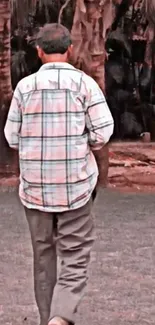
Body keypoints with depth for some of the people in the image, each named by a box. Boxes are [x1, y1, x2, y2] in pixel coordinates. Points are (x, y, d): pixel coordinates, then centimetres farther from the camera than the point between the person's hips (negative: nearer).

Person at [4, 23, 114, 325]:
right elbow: (101, 135, -8)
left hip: (34, 187, 2)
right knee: (75, 258, 0)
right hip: (75, 186, -2)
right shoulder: (84, 83, -6)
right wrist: (102, 170, 10)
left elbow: (12, 137, 2)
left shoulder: (25, 86, -1)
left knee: (43, 257, 15)